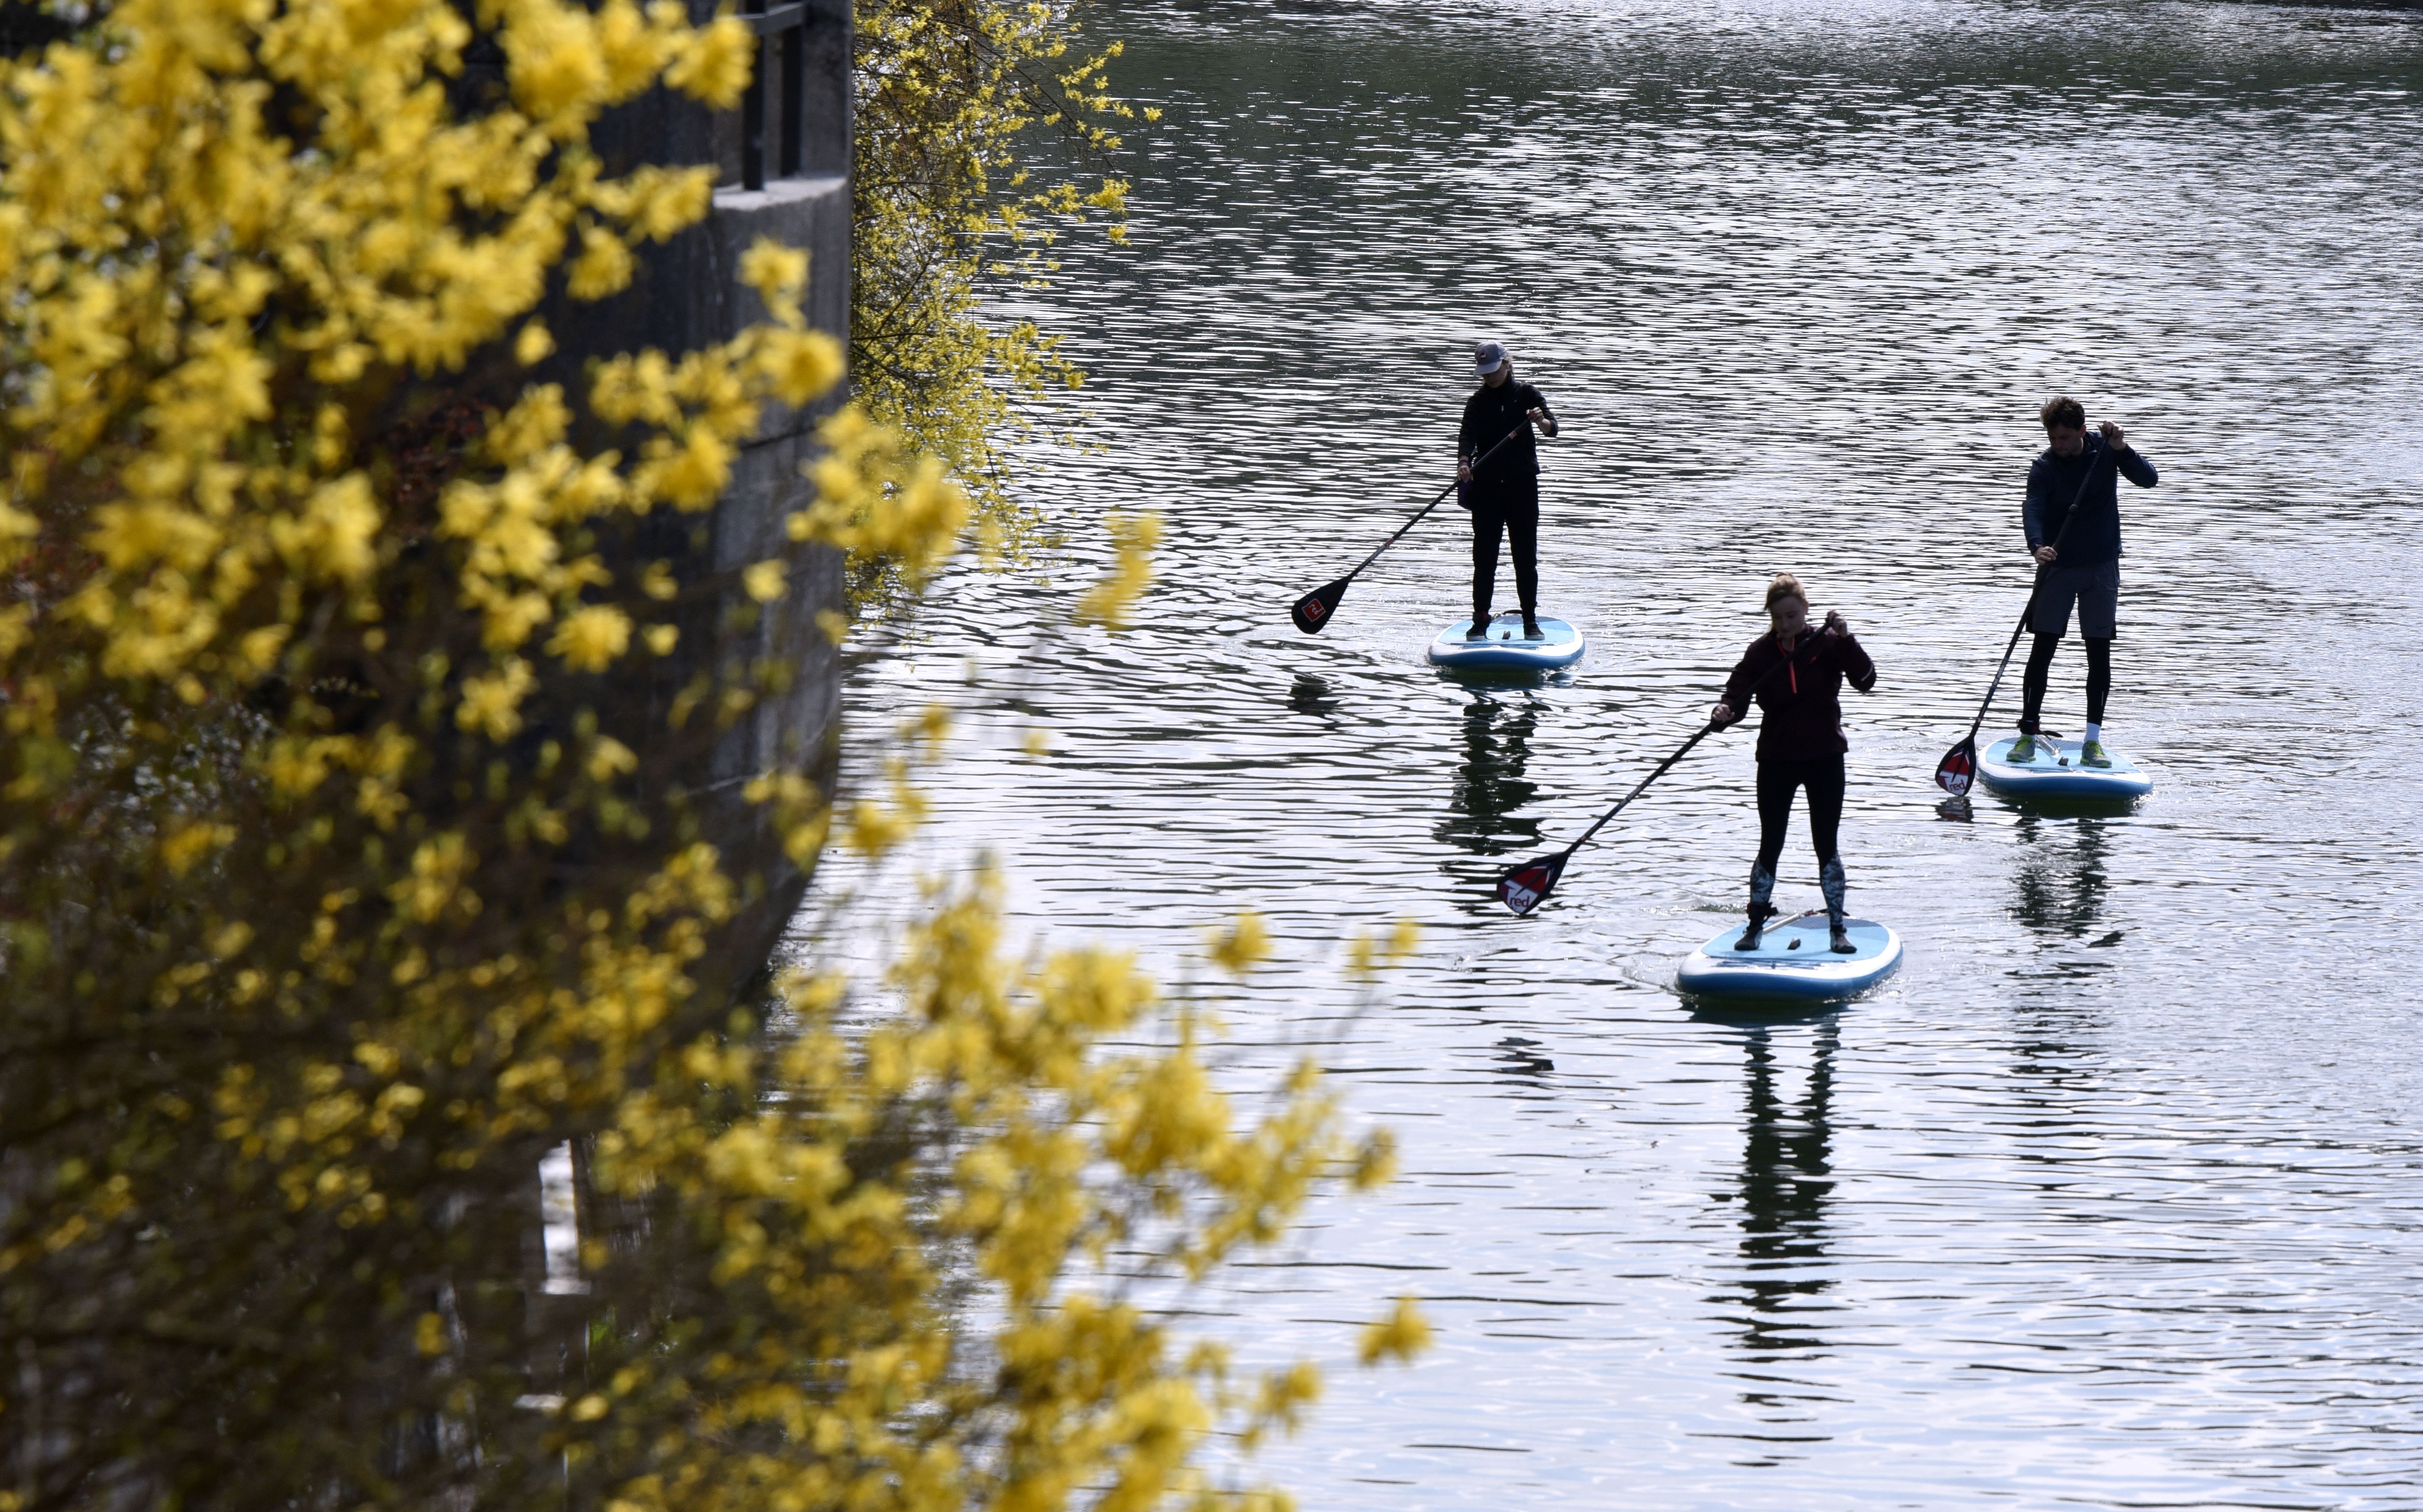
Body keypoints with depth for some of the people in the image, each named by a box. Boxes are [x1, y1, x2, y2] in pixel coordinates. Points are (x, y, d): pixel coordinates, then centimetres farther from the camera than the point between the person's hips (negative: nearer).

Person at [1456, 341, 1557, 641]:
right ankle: (1480, 623, 1)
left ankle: (1531, 622, 7)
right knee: (1485, 557, -1)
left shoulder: (1526, 395, 3)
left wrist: (1542, 421, -33)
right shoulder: (1478, 402, 3)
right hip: (1487, 487, 0)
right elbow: (1468, 435, -13)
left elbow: (1552, 429, -9)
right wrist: (1464, 462, -33)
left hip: (1522, 485, 0)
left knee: (1526, 557, 2)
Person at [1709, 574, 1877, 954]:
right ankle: (1755, 925, 14)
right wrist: (1724, 712, -33)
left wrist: (1846, 640, -28)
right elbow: (1738, 693, -11)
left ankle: (1838, 929, 10)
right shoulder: (1760, 653, -1)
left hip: (1824, 758, -1)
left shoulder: (1827, 645, -4)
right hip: (1777, 761, 1)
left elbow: (1866, 680, -15)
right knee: (1770, 846, 3)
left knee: (1827, 845, 2)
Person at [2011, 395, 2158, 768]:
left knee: (2100, 653, 0)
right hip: (2058, 566, -2)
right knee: (2043, 650, -5)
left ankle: (2093, 742, 2)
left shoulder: (2103, 450, -5)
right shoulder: (2044, 467, -12)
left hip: (2101, 567, 2)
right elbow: (2033, 510, -27)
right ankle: (2028, 735, 1)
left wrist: (2121, 450, -29)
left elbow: (2148, 479, -12)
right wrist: (2038, 546, -47)